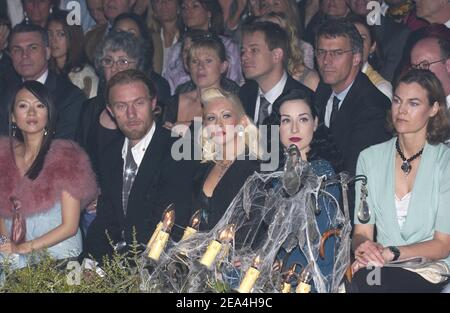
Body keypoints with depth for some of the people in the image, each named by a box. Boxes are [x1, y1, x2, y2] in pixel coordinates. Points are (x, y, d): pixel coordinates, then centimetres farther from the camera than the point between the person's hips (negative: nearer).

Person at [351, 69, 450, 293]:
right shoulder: (370, 158, 10)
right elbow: (361, 231, 7)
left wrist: (391, 253, -19)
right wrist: (363, 247, -17)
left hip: (430, 270, -3)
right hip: (382, 267, 3)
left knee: (368, 282, -33)